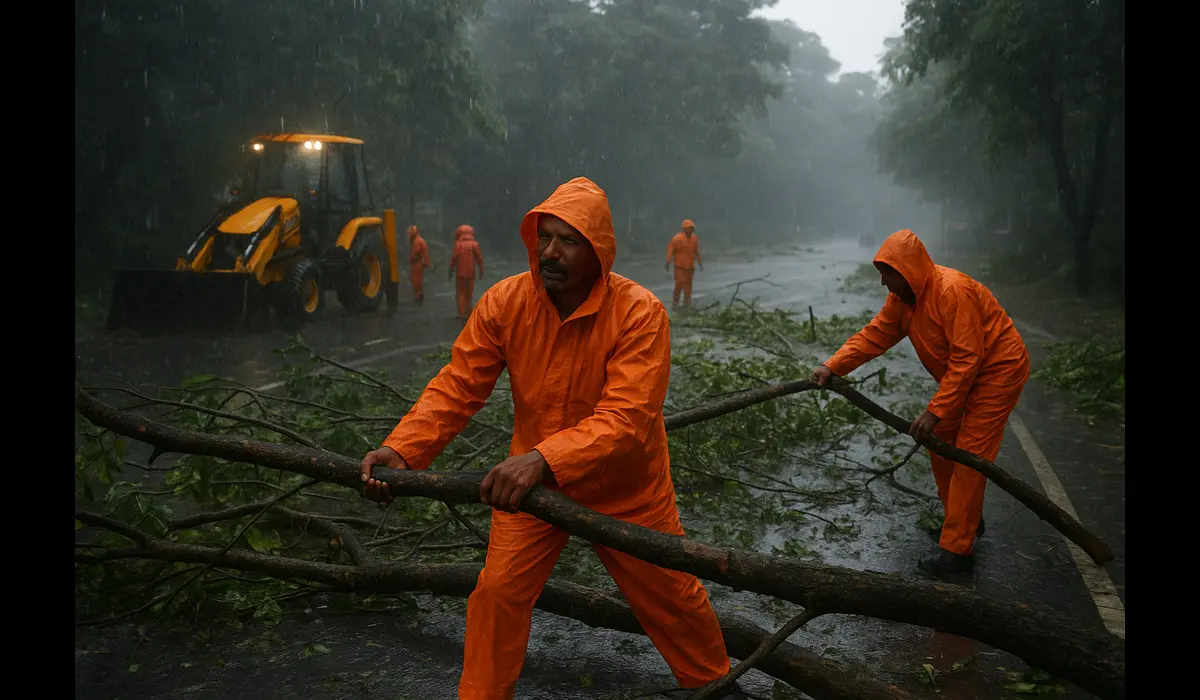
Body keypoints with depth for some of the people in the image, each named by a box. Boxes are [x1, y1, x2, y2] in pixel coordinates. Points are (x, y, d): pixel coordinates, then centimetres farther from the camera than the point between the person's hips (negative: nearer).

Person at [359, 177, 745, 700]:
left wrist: (543, 459, -48)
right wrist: (401, 448, -29)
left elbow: (625, 419, -35)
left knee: (671, 595, 14)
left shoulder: (639, 312, -26)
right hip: (530, 480, 2)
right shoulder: (504, 302, -16)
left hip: (624, 487, -2)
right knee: (496, 592, -1)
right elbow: (457, 387, -14)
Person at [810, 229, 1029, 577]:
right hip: (962, 375, 9)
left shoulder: (952, 290, -30)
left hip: (997, 371, -9)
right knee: (940, 444, 13)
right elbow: (874, 335, -1)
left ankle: (956, 549, -5)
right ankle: (965, 519, 32)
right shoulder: (902, 298, -2)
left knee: (970, 455, -10)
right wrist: (832, 367, -13)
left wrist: (935, 410, -30)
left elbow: (967, 358, -31)